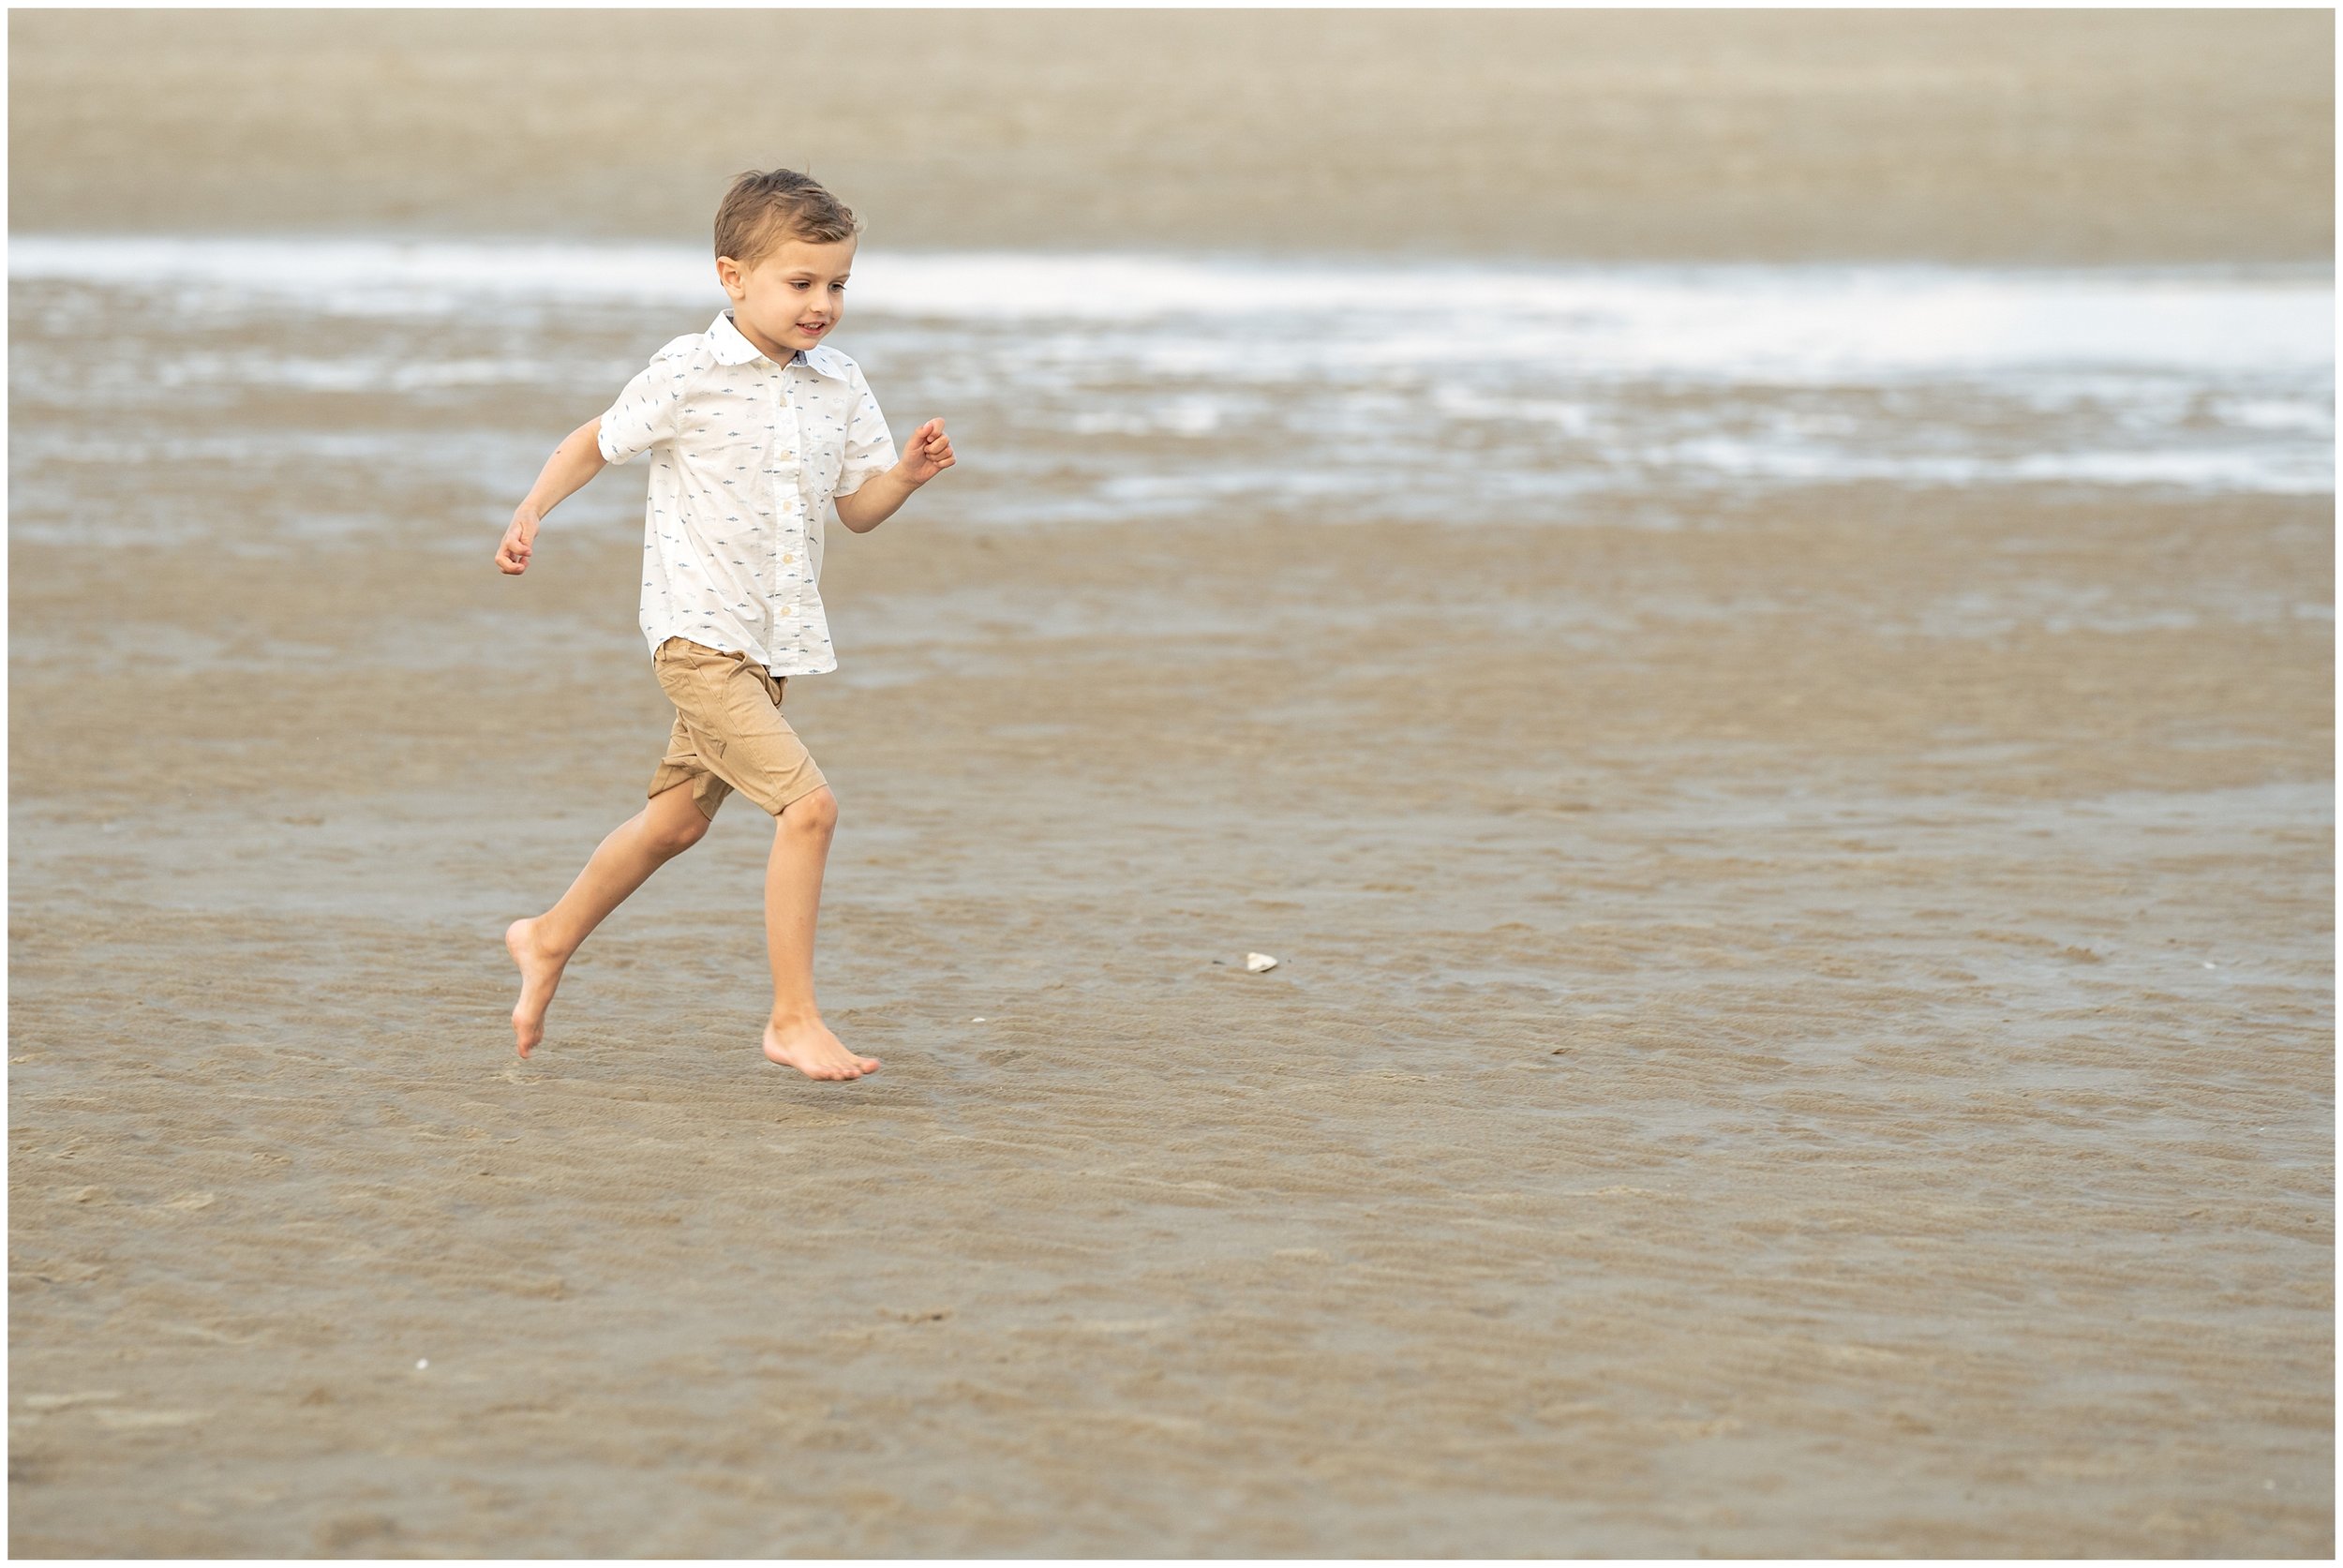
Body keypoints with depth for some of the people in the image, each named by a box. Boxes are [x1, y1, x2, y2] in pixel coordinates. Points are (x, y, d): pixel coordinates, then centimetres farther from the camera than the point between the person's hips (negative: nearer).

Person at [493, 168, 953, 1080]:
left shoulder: (839, 389, 5)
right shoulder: (689, 376, -11)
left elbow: (857, 510, 9)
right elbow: (597, 442, 2)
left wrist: (907, 474, -10)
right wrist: (531, 511, -10)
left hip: (773, 643, 7)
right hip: (700, 635, -7)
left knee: (676, 820, 19)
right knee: (808, 806, -19)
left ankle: (550, 940, 41)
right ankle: (794, 1020, -12)